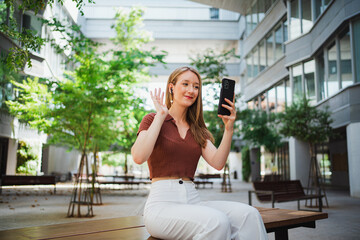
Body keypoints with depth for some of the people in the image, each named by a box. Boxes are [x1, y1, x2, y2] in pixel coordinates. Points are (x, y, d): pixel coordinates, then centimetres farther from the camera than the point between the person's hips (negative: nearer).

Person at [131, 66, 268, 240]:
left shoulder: (197, 130, 19)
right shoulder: (152, 120, 4)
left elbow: (218, 163, 2)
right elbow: (138, 157, -16)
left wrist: (229, 128, -10)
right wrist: (161, 115, -11)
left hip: (192, 200, 5)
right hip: (162, 203, -5)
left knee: (248, 215, -22)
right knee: (217, 221, -33)